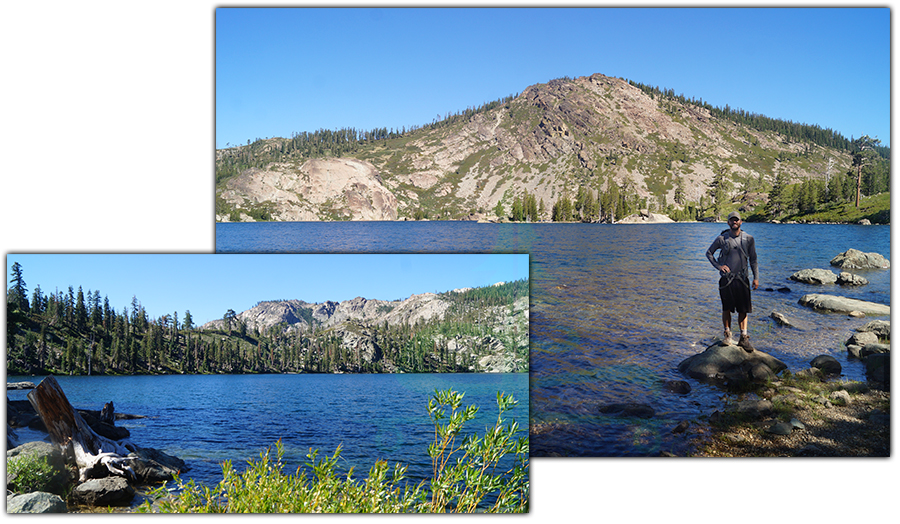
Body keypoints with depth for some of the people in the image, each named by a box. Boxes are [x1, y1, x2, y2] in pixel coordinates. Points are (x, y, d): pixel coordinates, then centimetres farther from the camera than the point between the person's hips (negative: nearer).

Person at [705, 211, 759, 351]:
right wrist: (718, 266, -1)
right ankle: (728, 335, 12)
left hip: (742, 278, 1)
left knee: (743, 309, 1)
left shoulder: (748, 238, 5)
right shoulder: (722, 238, 1)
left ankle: (743, 338, 6)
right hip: (726, 278, -1)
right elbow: (709, 253, 13)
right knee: (726, 308, 1)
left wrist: (756, 277, 5)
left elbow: (753, 259, 10)